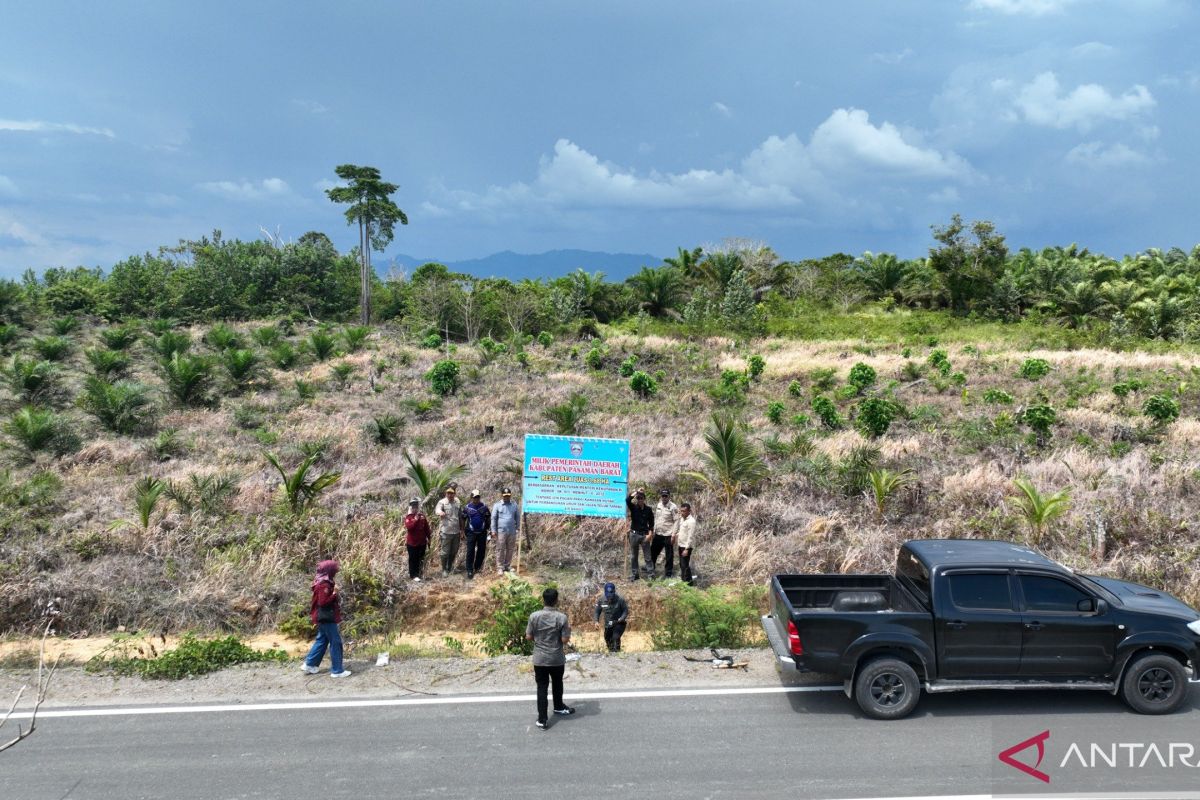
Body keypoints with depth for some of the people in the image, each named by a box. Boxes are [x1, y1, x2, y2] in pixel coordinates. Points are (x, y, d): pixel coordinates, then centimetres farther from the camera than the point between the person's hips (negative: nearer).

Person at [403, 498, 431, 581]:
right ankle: (413, 575, 7)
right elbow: (408, 527, -22)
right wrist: (415, 520, -26)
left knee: (420, 559, 11)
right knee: (413, 559, 1)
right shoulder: (408, 517, -6)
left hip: (422, 542, 4)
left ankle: (418, 573, 22)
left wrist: (429, 538, 9)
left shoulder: (422, 516, 6)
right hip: (412, 542, -4)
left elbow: (427, 528, 10)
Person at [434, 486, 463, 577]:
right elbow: (437, 509, -32)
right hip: (446, 532, -4)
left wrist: (462, 530, 13)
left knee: (454, 552, 15)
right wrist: (440, 512, -57)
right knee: (445, 552, 3)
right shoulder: (442, 502, -10)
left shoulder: (458, 503, 5)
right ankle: (444, 570, 18)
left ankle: (450, 568, 33)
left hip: (456, 532, 5)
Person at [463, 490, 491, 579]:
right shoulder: (467, 508, -1)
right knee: (470, 552, -4)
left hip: (482, 532, 2)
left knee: (481, 550, 8)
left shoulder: (484, 507, 2)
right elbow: (463, 520, 6)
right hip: (471, 533, -2)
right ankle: (470, 571, -2)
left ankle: (477, 567, 25)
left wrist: (489, 529, 4)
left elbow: (488, 519, 9)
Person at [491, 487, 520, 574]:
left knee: (510, 549, 9)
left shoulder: (514, 505, 6)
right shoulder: (497, 506, 0)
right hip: (501, 531, -3)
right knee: (500, 550, 0)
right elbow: (493, 518, 0)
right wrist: (493, 531, -4)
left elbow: (517, 518, 12)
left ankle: (508, 565, 21)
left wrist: (518, 528, 9)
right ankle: (500, 567, 5)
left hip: (512, 532, 3)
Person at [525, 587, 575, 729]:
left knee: (542, 687, 7)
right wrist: (568, 630, 7)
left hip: (539, 659, 0)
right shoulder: (562, 617, -14)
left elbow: (528, 637, -4)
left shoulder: (534, 616, -10)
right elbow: (565, 640, -12)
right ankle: (559, 707, 44)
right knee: (557, 684, 22)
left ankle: (542, 719, 6)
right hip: (557, 659, 0)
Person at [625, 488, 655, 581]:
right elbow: (627, 500, -23)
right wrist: (637, 491, -19)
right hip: (634, 534, 1)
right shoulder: (633, 507, -3)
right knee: (633, 556, 8)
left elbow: (651, 523, 2)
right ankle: (633, 574, 17)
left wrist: (650, 534, -9)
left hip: (644, 535, -1)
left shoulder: (648, 509, -1)